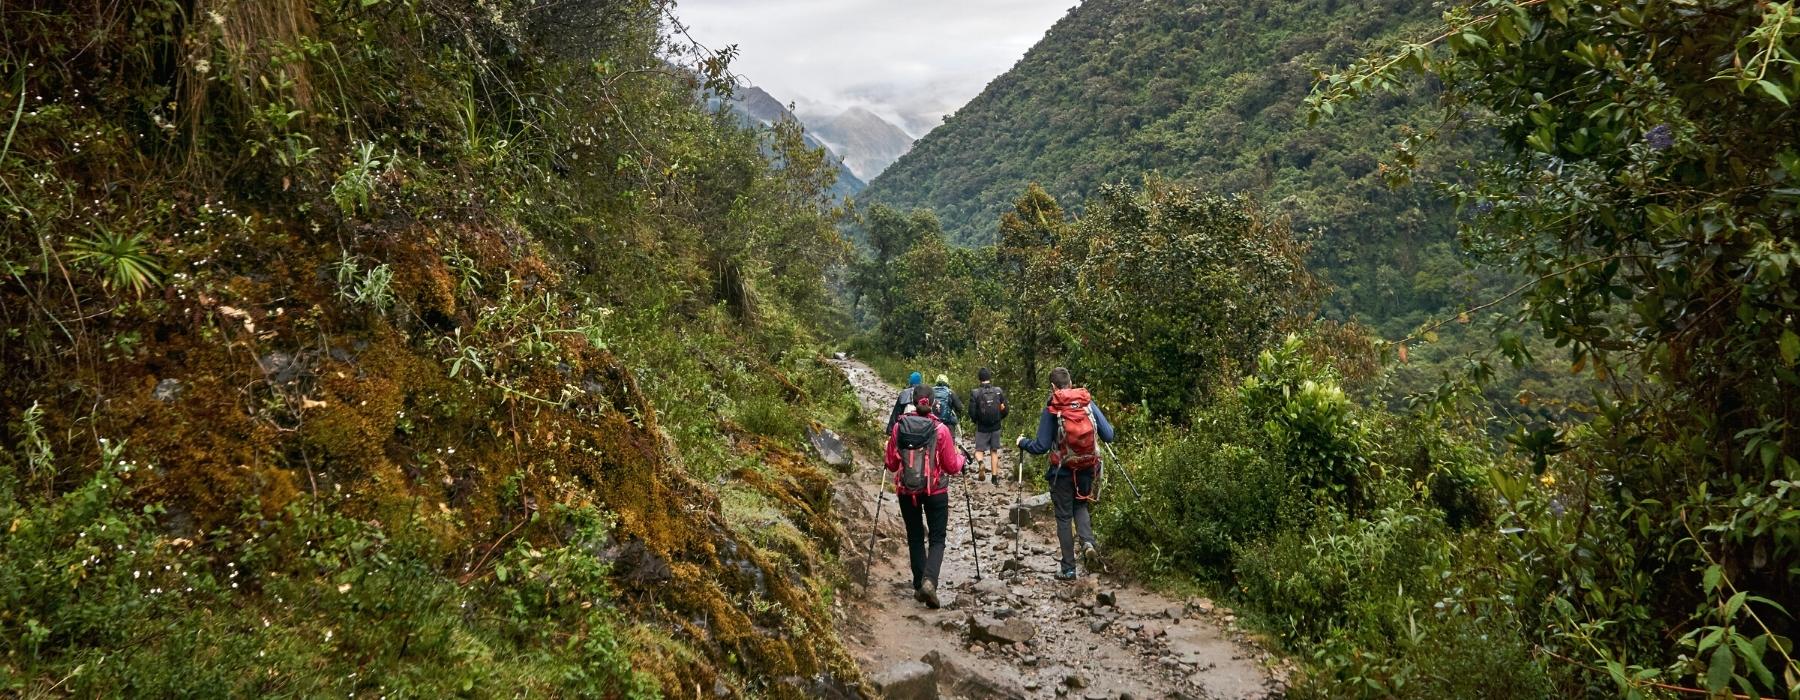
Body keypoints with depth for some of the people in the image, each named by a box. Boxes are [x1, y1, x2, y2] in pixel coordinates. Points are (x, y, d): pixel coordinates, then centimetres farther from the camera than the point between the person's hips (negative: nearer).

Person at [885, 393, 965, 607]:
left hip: (906, 491, 2)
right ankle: (929, 580, -16)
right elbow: (952, 466, -4)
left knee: (915, 538, 16)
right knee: (937, 539, 6)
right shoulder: (940, 429, -10)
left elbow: (891, 464, 3)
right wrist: (960, 457, 17)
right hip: (936, 491, -2)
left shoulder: (898, 427, -4)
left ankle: (919, 586, 15)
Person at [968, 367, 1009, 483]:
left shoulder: (975, 393, -11)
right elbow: (1005, 410, -1)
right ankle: (995, 476, 15)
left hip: (982, 427, -2)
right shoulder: (999, 391, -5)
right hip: (996, 427, 2)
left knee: (979, 450, 8)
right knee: (994, 451, 14)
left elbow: (972, 413, -10)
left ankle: (980, 462, -24)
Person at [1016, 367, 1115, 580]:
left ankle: (1068, 568, 12)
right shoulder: (1088, 403, -4)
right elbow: (1108, 435, -3)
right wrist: (1093, 431, 19)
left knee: (1064, 517, 9)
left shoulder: (1051, 409, -12)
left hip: (1062, 471, -3)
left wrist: (1023, 442, 7)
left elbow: (1041, 447, -13)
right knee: (1080, 506, 25)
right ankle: (1088, 543, -1)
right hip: (1087, 469, 3)